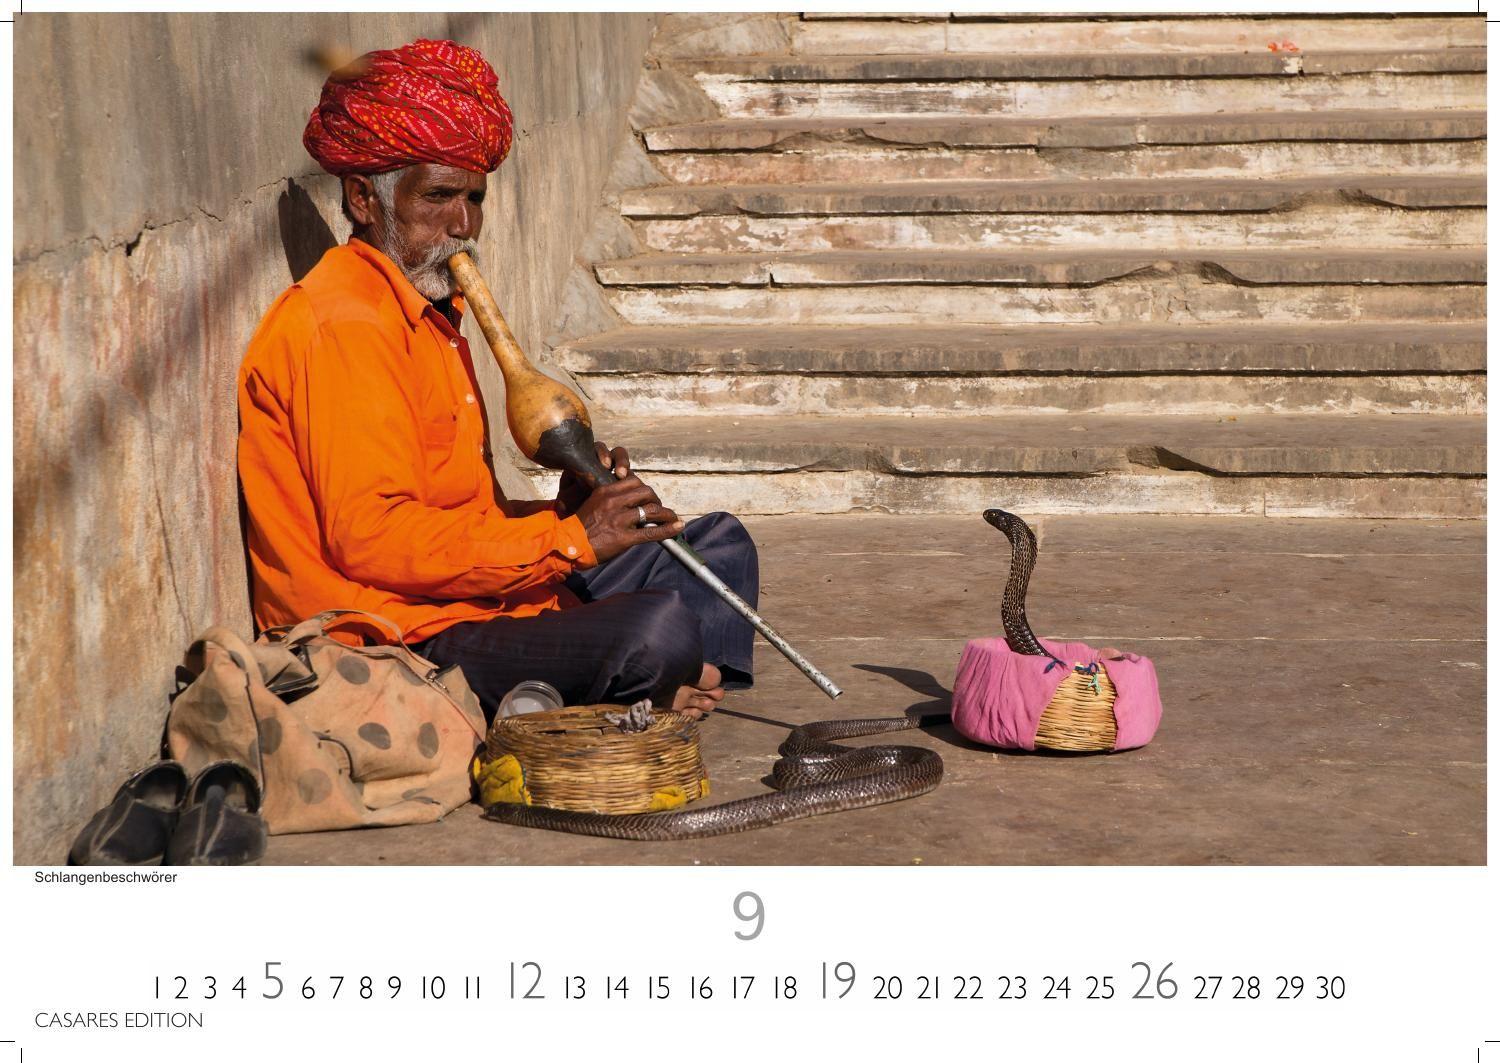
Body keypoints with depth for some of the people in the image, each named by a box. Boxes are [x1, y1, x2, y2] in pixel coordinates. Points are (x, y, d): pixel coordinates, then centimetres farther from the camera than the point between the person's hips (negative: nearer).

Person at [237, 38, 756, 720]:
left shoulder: (433, 316, 20)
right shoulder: (341, 325, -14)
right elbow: (372, 538, -24)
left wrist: (567, 509, -4)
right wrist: (569, 538, -20)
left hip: (493, 598, 11)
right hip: (404, 639, -11)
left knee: (720, 544, 16)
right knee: (658, 629, -31)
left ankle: (678, 697, -6)